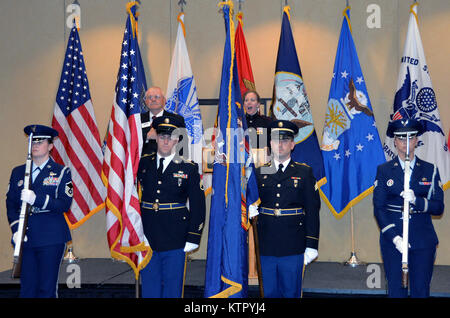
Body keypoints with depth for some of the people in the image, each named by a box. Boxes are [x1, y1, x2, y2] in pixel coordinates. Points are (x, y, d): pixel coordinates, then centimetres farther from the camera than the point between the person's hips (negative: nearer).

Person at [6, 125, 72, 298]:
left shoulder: (61, 172, 3)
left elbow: (64, 204, -7)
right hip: (25, 238, 3)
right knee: (27, 288, 5)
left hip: (51, 239, -3)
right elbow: (11, 204, 11)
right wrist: (16, 230, -4)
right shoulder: (18, 172, 15)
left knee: (47, 289, -2)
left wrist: (36, 199, -20)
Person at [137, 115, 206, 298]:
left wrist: (193, 239, -5)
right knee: (149, 290, 10)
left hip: (175, 242, -2)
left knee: (172, 290, 6)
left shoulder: (189, 169, -1)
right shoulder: (142, 164, 6)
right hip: (146, 240, 2)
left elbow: (198, 206, -1)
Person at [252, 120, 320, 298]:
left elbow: (312, 209, 0)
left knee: (291, 293, 6)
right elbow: (252, 202, 15)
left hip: (293, 247, -2)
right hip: (265, 246, 2)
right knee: (269, 293, 10)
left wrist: (311, 245, -4)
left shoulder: (304, 172, 3)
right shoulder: (260, 172, 8)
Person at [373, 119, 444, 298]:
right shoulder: (384, 170, 4)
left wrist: (416, 201, -17)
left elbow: (438, 207, 2)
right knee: (396, 290, 4)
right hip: (392, 240, -1)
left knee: (421, 290, 5)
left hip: (423, 241, 1)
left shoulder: (430, 170, 7)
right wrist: (394, 237, -13)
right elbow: (379, 208, -1)